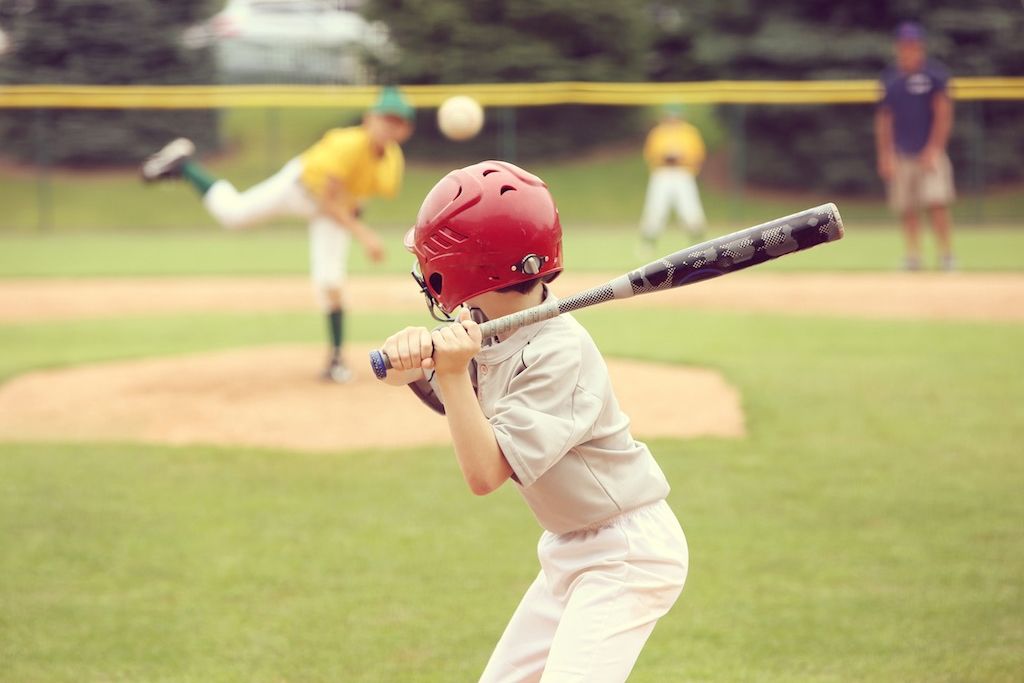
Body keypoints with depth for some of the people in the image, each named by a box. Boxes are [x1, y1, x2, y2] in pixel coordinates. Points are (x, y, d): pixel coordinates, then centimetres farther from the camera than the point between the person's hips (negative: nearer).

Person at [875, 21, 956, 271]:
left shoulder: (934, 74, -2)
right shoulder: (890, 78, 9)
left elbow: (943, 114, -5)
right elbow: (883, 120, 12)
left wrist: (933, 150, -12)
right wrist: (884, 156, 5)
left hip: (929, 153, -4)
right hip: (901, 155, 4)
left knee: (937, 204, -12)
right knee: (907, 210, 2)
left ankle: (947, 256, -6)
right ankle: (913, 257, 8)